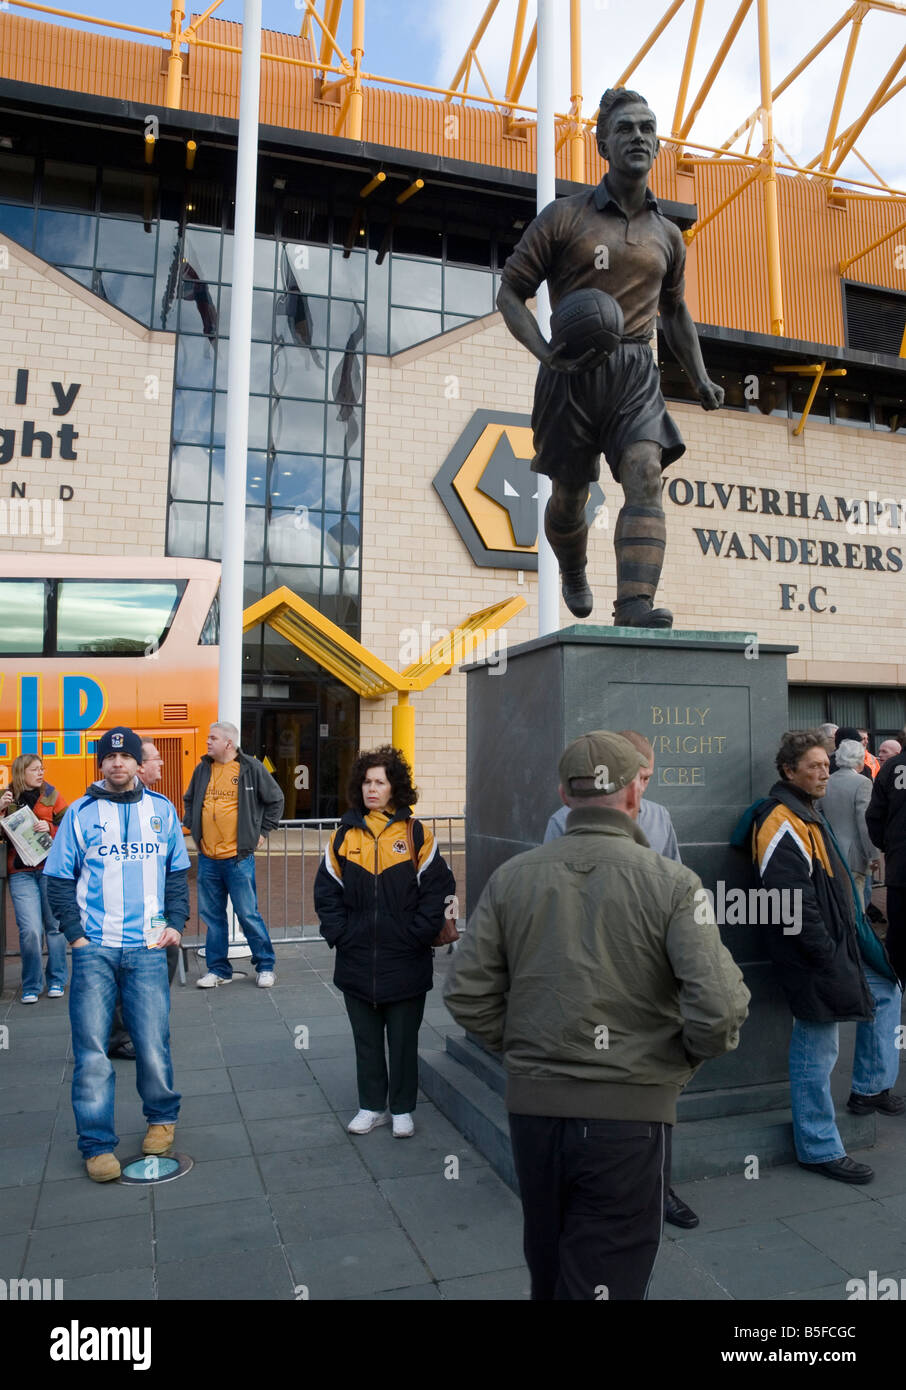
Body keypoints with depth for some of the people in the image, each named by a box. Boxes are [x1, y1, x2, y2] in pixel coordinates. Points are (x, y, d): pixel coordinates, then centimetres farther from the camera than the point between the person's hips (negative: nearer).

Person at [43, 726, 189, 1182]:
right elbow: (59, 879, 5)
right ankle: (97, 1143, 15)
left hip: (147, 948, 1)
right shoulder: (80, 812, 3)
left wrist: (175, 922, 3)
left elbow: (177, 872, 15)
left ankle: (162, 1117, 28)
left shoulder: (162, 810, 9)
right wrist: (76, 934, -4)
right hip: (94, 949, -1)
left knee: (153, 1045, 2)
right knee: (91, 1049, 0)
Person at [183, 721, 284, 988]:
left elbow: (275, 799, 4)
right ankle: (218, 969, 23)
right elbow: (189, 801, 26)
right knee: (212, 916, 10)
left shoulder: (252, 768, -5)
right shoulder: (202, 769, 9)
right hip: (207, 858, 5)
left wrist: (263, 831, 2)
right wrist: (192, 827, 15)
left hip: (238, 858, -5)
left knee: (248, 914, 0)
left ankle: (265, 966, 15)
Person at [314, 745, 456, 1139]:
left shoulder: (416, 834, -5)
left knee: (404, 1040, 11)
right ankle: (371, 1107, 31)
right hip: (357, 961, 2)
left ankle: (402, 1109, 27)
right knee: (366, 1039, 15)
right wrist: (338, 934, -2)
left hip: (406, 963, -2)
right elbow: (326, 890, 7)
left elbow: (438, 890, -3)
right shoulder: (345, 835, 3)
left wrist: (416, 936, -9)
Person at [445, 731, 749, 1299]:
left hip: (532, 1103, 4)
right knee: (606, 1279, 11)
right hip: (630, 1111, -3)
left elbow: (468, 996, -3)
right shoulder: (671, 882, -12)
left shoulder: (511, 877, -3)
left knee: (547, 1272, 25)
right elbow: (720, 1007, -18)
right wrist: (688, 1057, 1)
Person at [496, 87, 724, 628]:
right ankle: (574, 575, 40)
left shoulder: (668, 235, 17)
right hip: (572, 375, -2)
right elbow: (510, 293, 1)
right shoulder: (564, 216, 4)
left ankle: (636, 607, -32)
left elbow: (675, 310, 30)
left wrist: (701, 379, 19)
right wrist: (545, 352, -17)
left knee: (646, 479, -22)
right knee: (570, 496, 8)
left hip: (636, 374, 2)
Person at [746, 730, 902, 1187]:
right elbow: (794, 900, -25)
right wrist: (828, 955, -21)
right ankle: (819, 1149, 14)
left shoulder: (806, 812, 14)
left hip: (839, 944, 11)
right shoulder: (782, 822, -20)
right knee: (817, 1051, 0)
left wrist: (849, 940, 18)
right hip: (814, 957, -11)